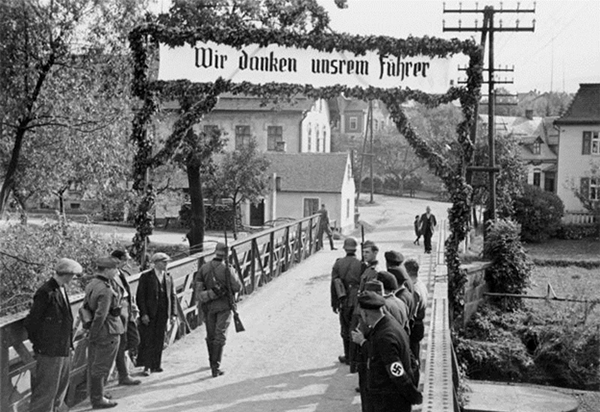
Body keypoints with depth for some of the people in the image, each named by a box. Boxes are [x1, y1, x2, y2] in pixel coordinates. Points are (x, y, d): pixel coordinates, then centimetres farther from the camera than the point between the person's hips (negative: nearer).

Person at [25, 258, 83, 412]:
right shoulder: (46, 293, -19)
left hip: (63, 351, 9)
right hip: (50, 353, -9)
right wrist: (38, 345, -9)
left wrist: (68, 344, 15)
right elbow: (30, 322, -16)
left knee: (60, 390, 19)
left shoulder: (61, 289, 10)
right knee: (46, 392, -2)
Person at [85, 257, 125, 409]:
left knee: (93, 365, 19)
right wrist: (93, 334, -17)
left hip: (97, 332, 10)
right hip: (108, 333, -10)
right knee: (101, 367, 2)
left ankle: (95, 394, 33)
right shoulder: (106, 290, -24)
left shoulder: (92, 283, 5)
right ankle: (98, 399, 12)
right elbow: (100, 315, -26)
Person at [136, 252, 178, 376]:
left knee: (159, 340, 7)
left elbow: (173, 296, 13)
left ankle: (156, 365, 16)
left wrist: (173, 313, 5)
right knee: (147, 340, -3)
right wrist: (143, 313, -14)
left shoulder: (168, 277, 11)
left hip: (163, 313, 4)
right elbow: (140, 296, -6)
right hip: (149, 314, -4)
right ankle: (147, 366, 3)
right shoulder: (146, 276, -3)